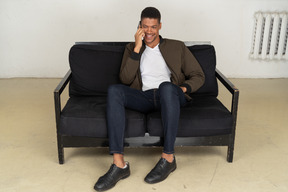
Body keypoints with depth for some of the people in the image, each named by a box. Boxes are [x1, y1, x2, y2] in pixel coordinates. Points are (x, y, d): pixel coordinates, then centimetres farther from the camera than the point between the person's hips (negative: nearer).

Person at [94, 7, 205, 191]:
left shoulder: (177, 47, 18)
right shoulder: (131, 48, 20)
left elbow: (198, 76, 14)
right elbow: (126, 79, 4)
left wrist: (184, 88, -7)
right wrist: (137, 48, -2)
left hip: (169, 96, -1)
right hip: (144, 98, 2)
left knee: (167, 86, -38)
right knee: (114, 90, -29)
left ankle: (168, 158, -29)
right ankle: (119, 164, -35)